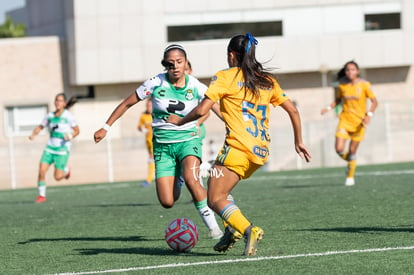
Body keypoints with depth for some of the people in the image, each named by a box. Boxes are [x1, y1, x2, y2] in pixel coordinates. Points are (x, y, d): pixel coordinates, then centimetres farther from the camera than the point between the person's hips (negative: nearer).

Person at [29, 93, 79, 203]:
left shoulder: (68, 116, -7)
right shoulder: (50, 116, 5)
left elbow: (77, 130, 0)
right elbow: (40, 127, 16)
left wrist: (70, 136, -20)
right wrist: (33, 134, -4)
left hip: (62, 149, -4)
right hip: (50, 148, 4)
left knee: (58, 177, -6)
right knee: (41, 171, -11)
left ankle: (66, 170, 29)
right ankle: (41, 195, 4)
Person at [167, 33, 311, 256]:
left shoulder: (225, 77, 0)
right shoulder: (267, 81, 17)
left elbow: (202, 110, -7)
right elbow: (292, 110, 17)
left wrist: (179, 121, 11)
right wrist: (298, 142, 26)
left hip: (238, 147, -7)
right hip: (261, 151, 7)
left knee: (215, 200, -6)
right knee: (221, 191, 24)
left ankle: (248, 230, -27)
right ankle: (232, 229, 6)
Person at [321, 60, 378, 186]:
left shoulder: (364, 85, -7)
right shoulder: (342, 86, 1)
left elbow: (374, 102, -4)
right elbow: (337, 100, 16)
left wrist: (369, 115, -19)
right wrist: (328, 108, -2)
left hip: (359, 122, -2)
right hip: (345, 120, 2)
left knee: (352, 151, -1)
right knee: (339, 149, -11)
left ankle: (350, 177, 19)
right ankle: (350, 161, 23)